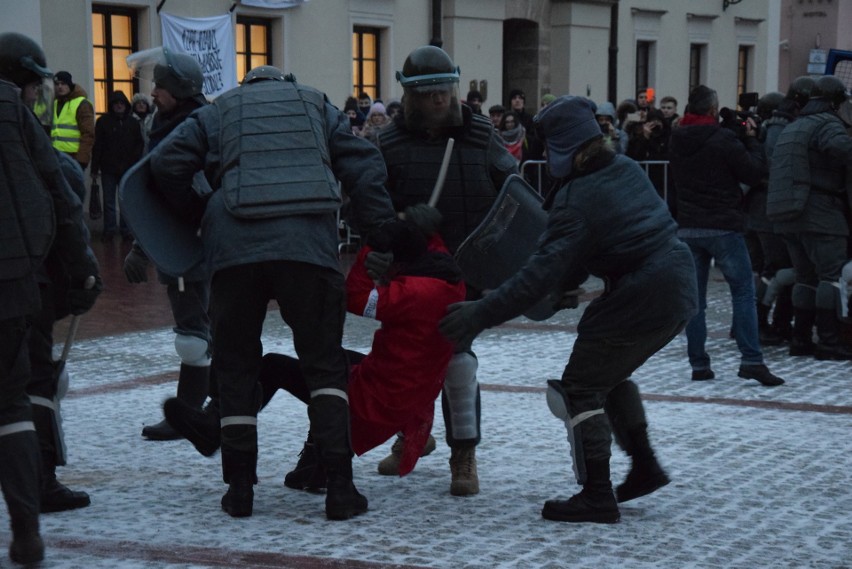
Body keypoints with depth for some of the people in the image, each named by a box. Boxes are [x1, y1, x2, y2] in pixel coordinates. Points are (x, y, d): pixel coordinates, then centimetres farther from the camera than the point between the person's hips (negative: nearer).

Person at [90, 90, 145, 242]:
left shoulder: (133, 123, 6)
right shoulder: (103, 121, 1)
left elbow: (140, 144, 9)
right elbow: (97, 146, -2)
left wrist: (134, 160, -7)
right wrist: (95, 168, -6)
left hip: (128, 169, 1)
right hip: (108, 169, -1)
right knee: (109, 201, 3)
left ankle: (126, 230, 9)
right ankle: (109, 230, 8)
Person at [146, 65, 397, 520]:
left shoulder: (218, 112, 25)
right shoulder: (319, 107, 27)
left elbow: (166, 164, 12)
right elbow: (364, 169, 15)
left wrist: (195, 216, 26)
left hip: (234, 247, 0)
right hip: (310, 245, 0)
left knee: (235, 367, 12)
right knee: (324, 364, 8)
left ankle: (240, 487, 11)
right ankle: (340, 485, -1)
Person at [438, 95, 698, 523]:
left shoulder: (577, 200, -19)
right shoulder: (626, 169, 6)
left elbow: (541, 274, -24)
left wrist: (481, 314, -22)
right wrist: (569, 282, 8)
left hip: (642, 297, -9)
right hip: (679, 283, 9)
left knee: (580, 388, 0)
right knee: (610, 375, 25)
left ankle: (597, 496, 0)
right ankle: (644, 466, 29)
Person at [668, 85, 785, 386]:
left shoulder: (676, 141, 6)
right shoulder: (723, 140, -12)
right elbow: (755, 173, -8)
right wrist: (751, 140, 5)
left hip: (688, 228, 5)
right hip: (723, 228, -5)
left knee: (694, 297, 7)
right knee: (744, 292, 0)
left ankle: (699, 364, 5)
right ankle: (751, 360, -9)